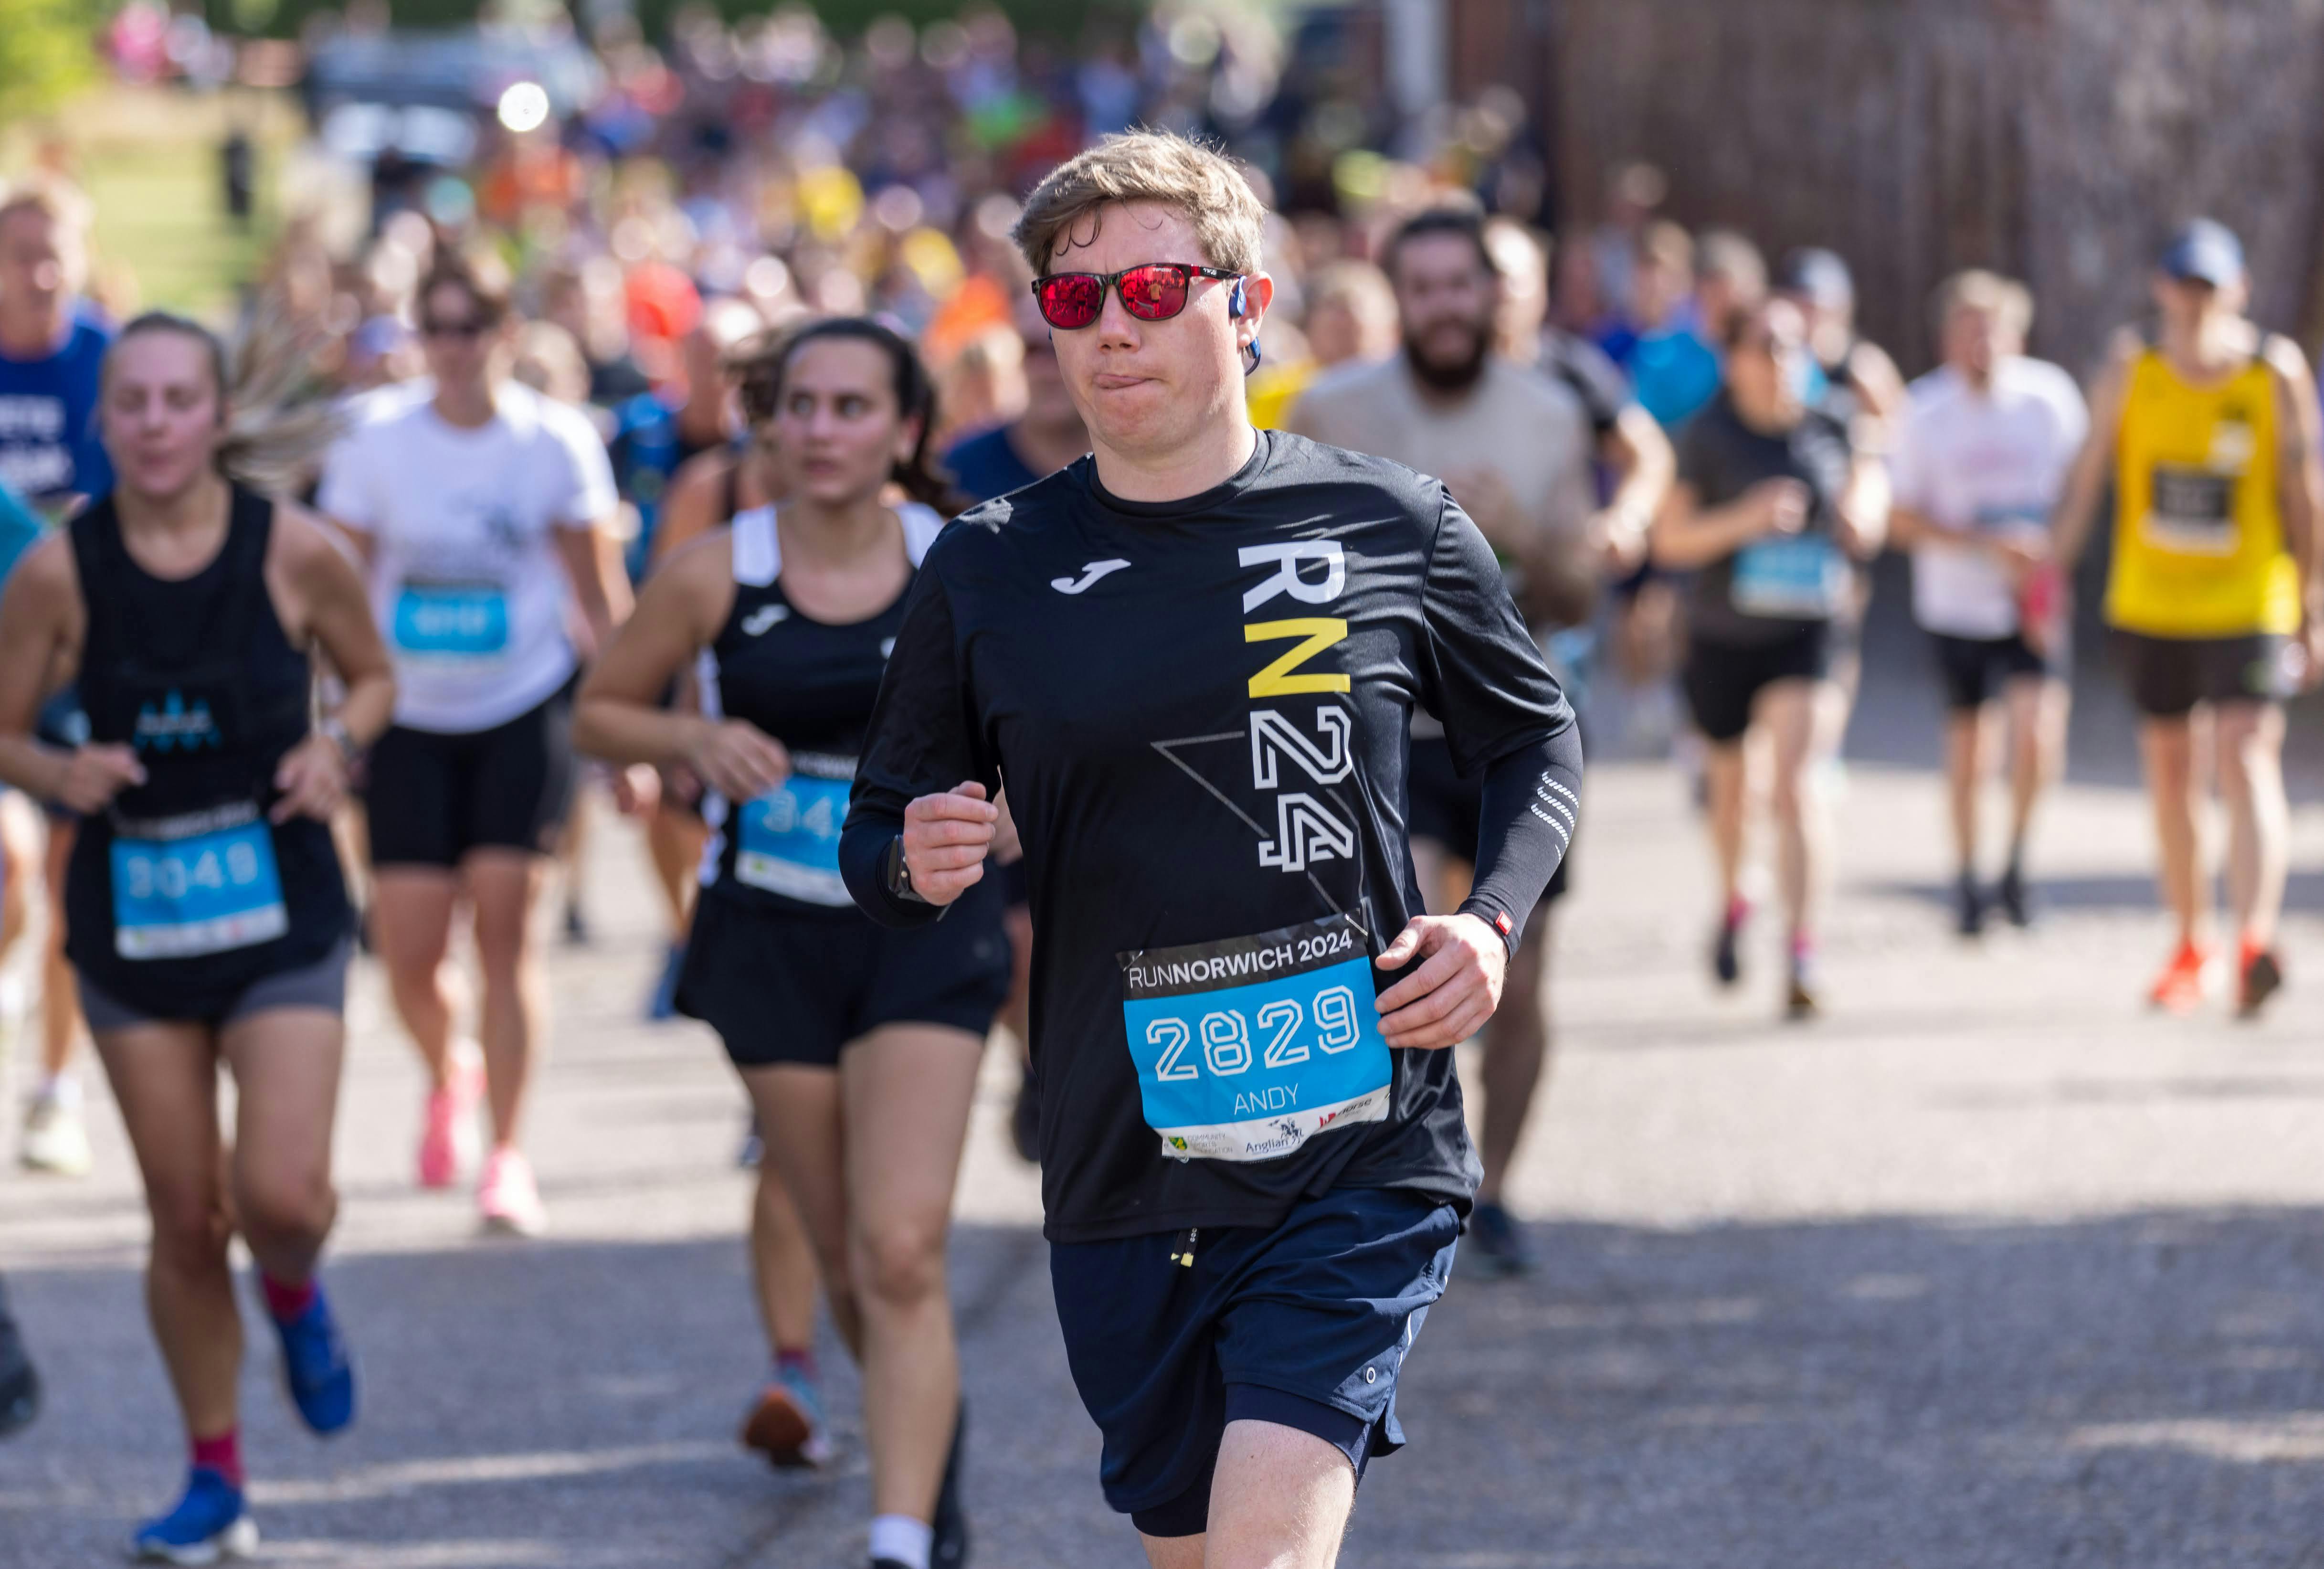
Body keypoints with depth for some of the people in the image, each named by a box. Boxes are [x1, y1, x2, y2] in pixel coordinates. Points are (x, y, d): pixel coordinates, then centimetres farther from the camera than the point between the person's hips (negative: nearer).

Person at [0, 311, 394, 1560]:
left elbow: (372, 677, 8)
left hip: (282, 908, -1)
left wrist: (337, 745, -12)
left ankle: (294, 1297, 23)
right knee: (183, 1217, 6)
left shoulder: (294, 551, -9)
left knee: (282, 1194, -15)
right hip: (133, 917, 1)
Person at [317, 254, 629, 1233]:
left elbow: (598, 591, 3)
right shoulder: (377, 442, -4)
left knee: (504, 924, -11)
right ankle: (448, 1076, 32)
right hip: (411, 719, 1)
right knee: (407, 953, -2)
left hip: (525, 711, -1)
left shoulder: (557, 442, -5)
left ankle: (507, 1154, 1)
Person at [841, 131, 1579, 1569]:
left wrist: (1492, 921, -3)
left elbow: (1535, 740, 15)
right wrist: (915, 868, -12)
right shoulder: (990, 573, 4)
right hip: (1124, 1174, 3)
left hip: (1356, 1145, -3)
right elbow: (881, 832, 12)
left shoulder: (1391, 529, 0)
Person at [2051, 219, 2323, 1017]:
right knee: (2169, 772, 11)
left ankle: (2255, 942, -29)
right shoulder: (2132, 371, 0)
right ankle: (2190, 946, 25)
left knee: (2247, 759, -17)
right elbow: (2086, 479, 1)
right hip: (2150, 608, 3)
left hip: (2249, 608, -3)